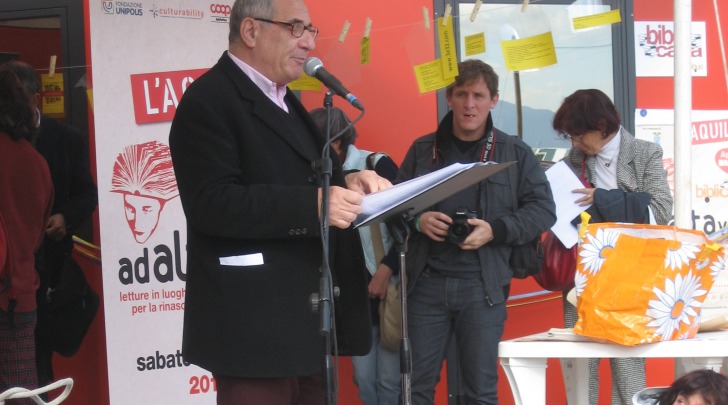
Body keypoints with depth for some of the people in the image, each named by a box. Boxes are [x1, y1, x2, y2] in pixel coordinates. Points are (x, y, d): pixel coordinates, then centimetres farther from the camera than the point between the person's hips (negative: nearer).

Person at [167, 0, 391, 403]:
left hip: (306, 314, 10)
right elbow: (211, 204, -22)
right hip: (256, 322, -9)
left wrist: (345, 182, 1)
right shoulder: (209, 101, -12)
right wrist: (313, 205, -29)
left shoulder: (283, 101, 19)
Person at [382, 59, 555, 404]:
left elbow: (543, 210, 1)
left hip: (482, 284, -2)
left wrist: (496, 230, -14)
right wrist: (417, 220, -8)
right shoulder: (422, 150, 10)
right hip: (427, 282, 2)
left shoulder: (515, 153, 4)